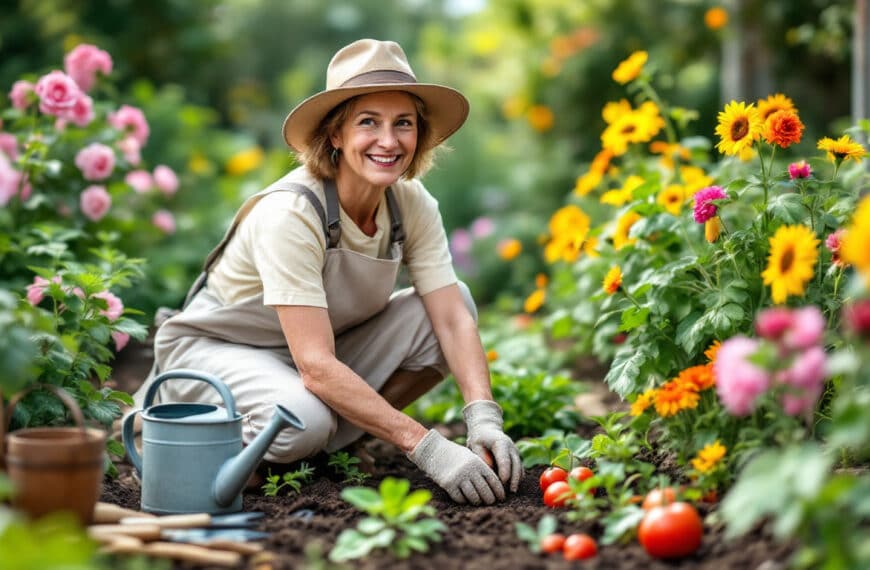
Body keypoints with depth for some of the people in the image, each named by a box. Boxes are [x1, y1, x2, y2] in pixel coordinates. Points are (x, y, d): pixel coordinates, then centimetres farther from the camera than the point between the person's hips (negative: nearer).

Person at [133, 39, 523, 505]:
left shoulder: (412, 204, -12)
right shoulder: (290, 213, -31)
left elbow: (453, 318, -15)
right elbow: (316, 365, -36)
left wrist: (483, 418, -33)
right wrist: (427, 448, -41)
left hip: (324, 349, 6)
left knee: (456, 300, -14)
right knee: (303, 423, -39)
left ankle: (338, 436, -6)